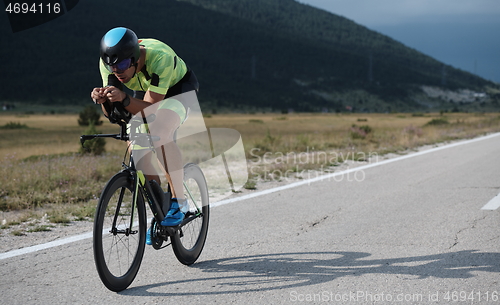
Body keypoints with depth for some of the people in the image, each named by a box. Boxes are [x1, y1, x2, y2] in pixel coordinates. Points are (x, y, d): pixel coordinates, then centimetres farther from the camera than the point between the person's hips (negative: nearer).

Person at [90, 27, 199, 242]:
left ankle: (178, 202, -21)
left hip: (177, 88, -5)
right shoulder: (109, 62, -25)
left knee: (160, 133, -32)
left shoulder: (159, 58, -40)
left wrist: (124, 100, -58)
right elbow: (111, 112, -23)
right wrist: (103, 99, -45)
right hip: (144, 92, 5)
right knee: (137, 145, -12)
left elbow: (151, 108, -41)